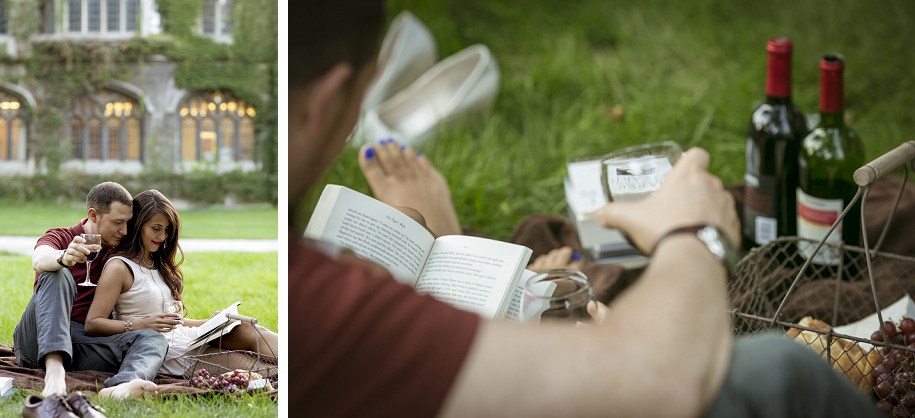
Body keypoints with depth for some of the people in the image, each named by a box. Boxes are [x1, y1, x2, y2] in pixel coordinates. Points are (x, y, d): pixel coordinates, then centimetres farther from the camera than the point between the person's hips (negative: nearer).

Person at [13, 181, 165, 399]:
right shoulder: (60, 237, 5)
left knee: (155, 339, -21)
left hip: (85, 343, 3)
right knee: (58, 275, -26)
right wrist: (63, 258, -44)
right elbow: (39, 261, -21)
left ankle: (122, 388, -60)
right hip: (40, 340, -3)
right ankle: (54, 370, -47)